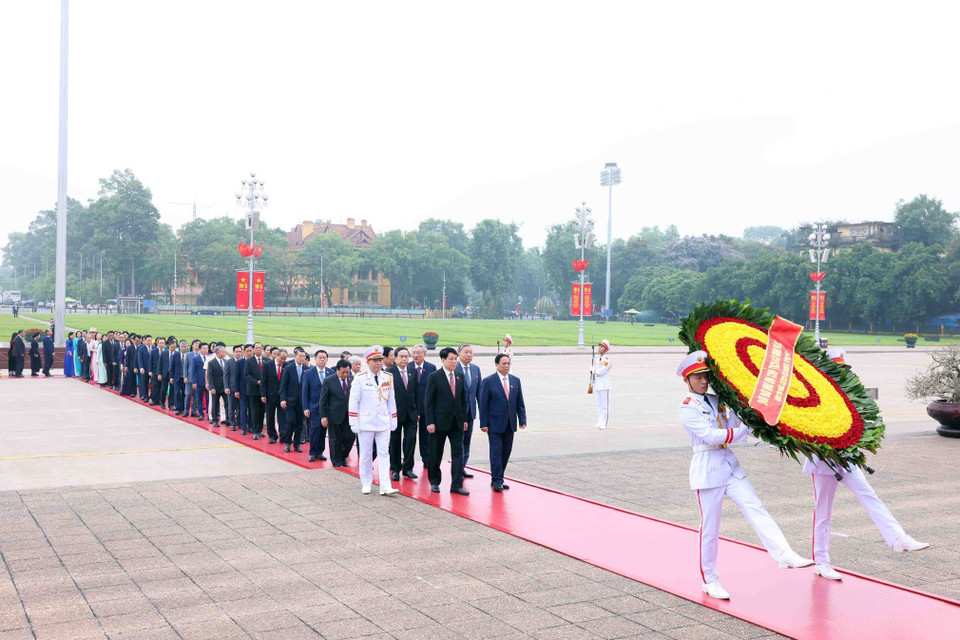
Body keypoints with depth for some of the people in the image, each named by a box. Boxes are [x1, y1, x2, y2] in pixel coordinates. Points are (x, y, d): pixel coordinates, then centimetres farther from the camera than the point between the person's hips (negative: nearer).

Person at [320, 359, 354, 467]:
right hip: (334, 416, -2)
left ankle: (343, 457, 28)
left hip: (349, 416, 3)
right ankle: (337, 462, 23)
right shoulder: (329, 381, -6)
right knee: (335, 440, 8)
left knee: (350, 438, 4)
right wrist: (323, 416, -9)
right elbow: (323, 400, -4)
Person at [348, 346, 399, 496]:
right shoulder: (360, 378, -5)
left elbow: (391, 400, 12)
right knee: (366, 454, 6)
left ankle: (385, 486, -4)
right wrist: (354, 423, -6)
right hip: (366, 423, -3)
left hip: (384, 422, 3)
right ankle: (366, 484, 20)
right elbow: (353, 402, -3)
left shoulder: (388, 378, 6)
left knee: (384, 454, -2)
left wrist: (393, 420, 11)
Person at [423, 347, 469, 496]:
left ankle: (456, 485, 0)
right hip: (440, 421, -4)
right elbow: (428, 401, -8)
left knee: (458, 452, -1)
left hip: (456, 422, 4)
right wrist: (430, 422, -14)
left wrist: (464, 419, 9)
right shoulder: (434, 377, -7)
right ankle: (434, 482, 22)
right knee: (436, 454, 7)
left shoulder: (459, 377, 9)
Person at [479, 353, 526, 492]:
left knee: (506, 452, 8)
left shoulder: (515, 380, 9)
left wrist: (522, 419, 2)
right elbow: (483, 404, -6)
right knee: (496, 451, -5)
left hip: (510, 424, 5)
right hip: (494, 424, -5)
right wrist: (483, 423, -10)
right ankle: (497, 480, -1)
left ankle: (498, 478, 18)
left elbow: (520, 402, 11)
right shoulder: (488, 381, -5)